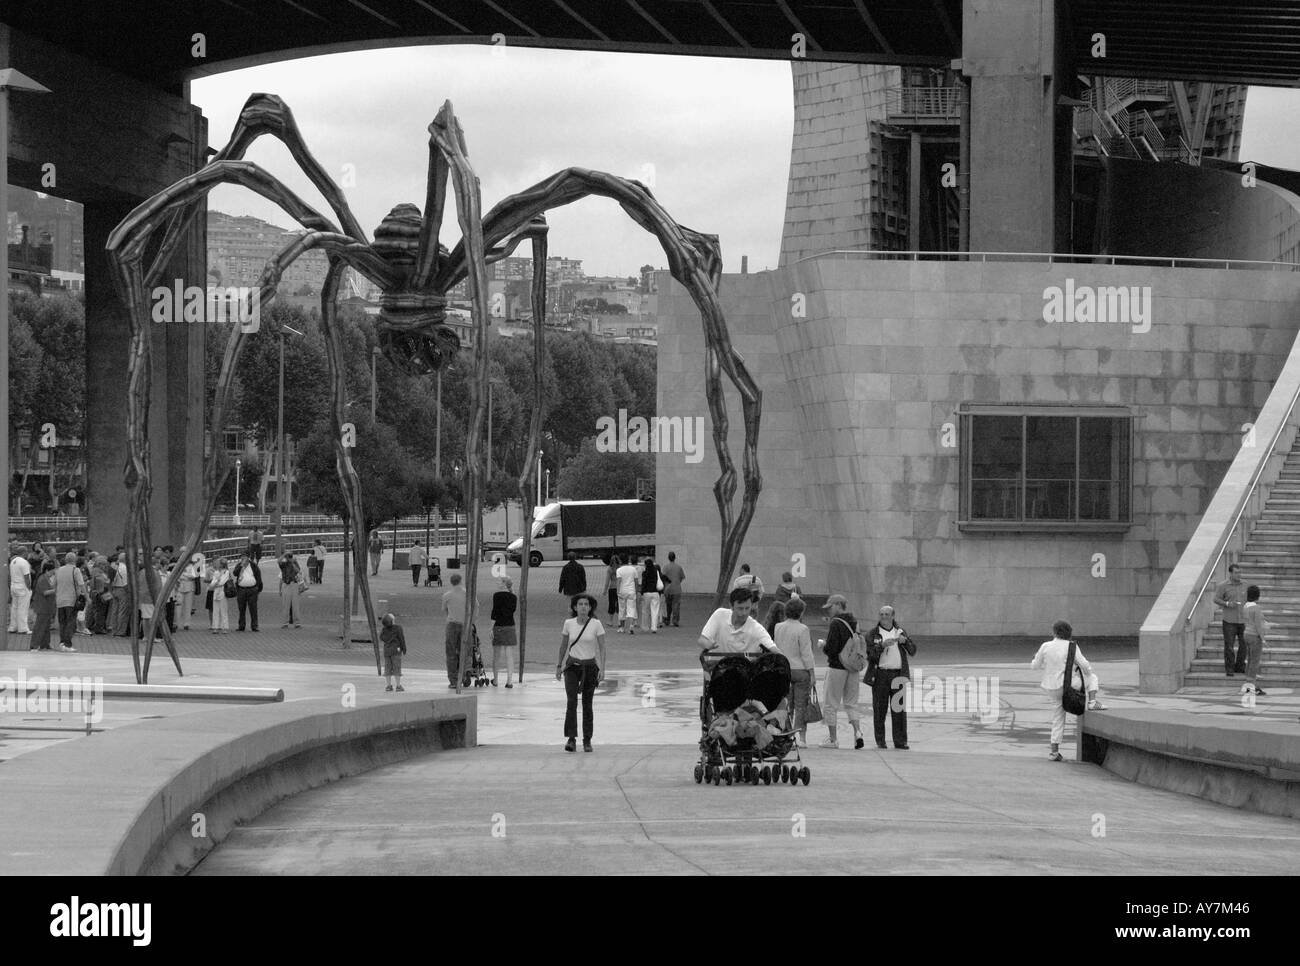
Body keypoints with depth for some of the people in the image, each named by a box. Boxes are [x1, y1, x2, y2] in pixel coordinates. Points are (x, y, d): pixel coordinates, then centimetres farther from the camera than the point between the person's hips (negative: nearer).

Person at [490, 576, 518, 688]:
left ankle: (495, 680, 18)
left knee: (496, 655, 10)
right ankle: (509, 680, -6)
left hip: (498, 625, -2)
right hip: (510, 626, 2)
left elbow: (494, 612, -11)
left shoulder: (497, 595, -6)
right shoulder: (514, 598, 3)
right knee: (509, 655, 0)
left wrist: (491, 628, -9)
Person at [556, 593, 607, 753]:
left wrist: (602, 669, -14)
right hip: (572, 666, 0)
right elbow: (563, 646, 11)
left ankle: (587, 741, 17)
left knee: (587, 704, 6)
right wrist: (559, 666, 13)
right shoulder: (569, 623, -1)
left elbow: (602, 648, -6)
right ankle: (571, 738, -18)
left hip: (590, 667, 0)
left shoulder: (596, 624, -6)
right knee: (572, 701, -16)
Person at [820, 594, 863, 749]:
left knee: (831, 704, 4)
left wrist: (823, 647, 2)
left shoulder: (836, 623, -14)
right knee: (851, 702, 14)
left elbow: (831, 648, -19)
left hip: (837, 667, -7)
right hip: (853, 667, 7)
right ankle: (857, 731, -5)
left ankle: (832, 739, 6)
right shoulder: (854, 623, 8)